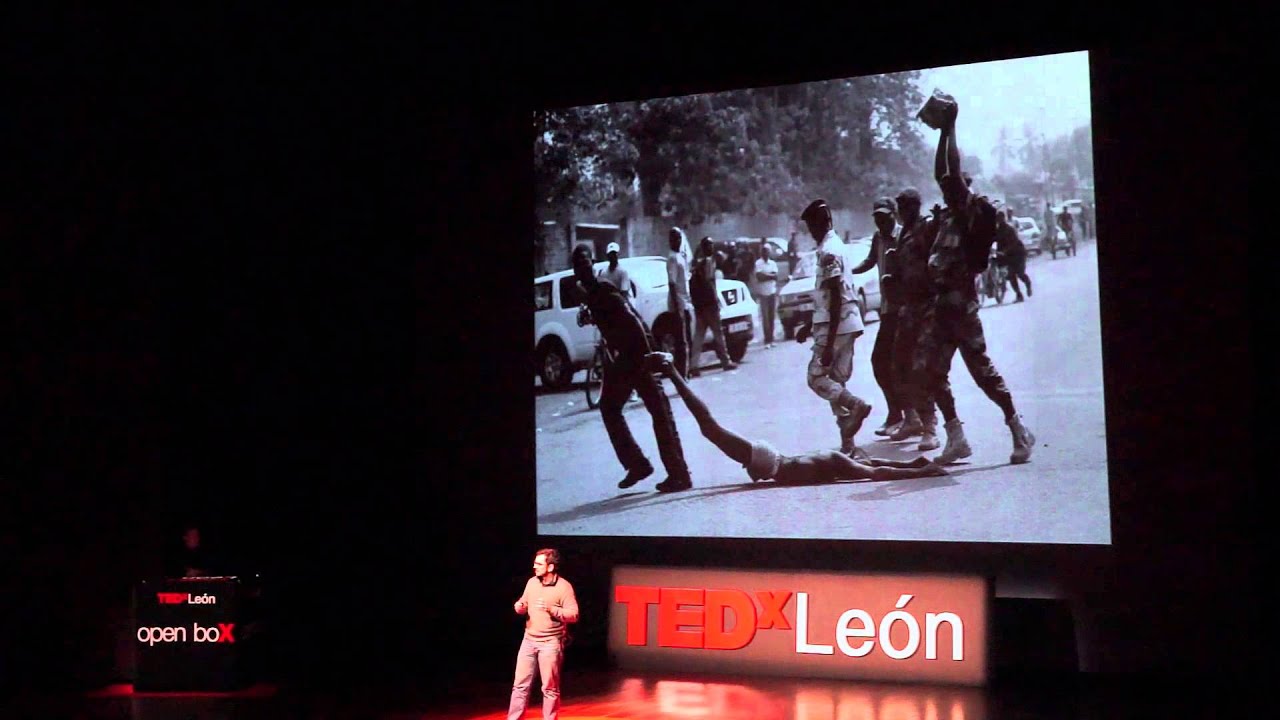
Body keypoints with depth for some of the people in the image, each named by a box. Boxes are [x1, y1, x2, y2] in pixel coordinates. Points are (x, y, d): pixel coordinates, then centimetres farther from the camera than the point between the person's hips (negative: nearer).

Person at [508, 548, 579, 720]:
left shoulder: (564, 587, -12)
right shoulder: (531, 582, 5)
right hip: (529, 640, 5)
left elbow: (573, 615, -15)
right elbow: (524, 603, 17)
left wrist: (551, 609, -27)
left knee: (550, 689, 3)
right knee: (520, 685, 7)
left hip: (550, 643, -5)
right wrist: (519, 606, -7)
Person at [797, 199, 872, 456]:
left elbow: (835, 298, -20)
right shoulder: (833, 246, 16)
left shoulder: (829, 251, -15)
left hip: (836, 326, -9)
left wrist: (829, 342, -21)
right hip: (845, 325, 9)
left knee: (816, 377, -4)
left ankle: (856, 404, -19)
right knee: (835, 380, 10)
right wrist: (810, 326, 27)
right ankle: (847, 443, 10)